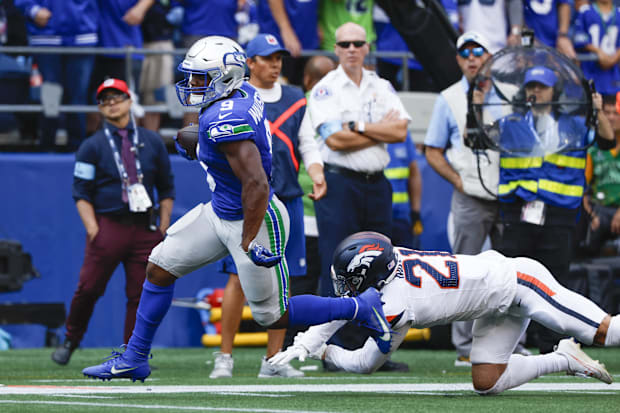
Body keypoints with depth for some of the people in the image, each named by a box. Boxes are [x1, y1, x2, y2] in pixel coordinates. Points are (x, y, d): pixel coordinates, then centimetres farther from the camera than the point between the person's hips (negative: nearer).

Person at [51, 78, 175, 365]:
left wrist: (164, 227, 7)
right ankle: (71, 341, 14)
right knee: (89, 288, -7)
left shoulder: (152, 142, 13)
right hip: (107, 226, -2)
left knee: (141, 293, -2)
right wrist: (92, 229, -10)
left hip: (145, 230, 2)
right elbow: (81, 193, 3)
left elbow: (166, 188, 17)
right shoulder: (92, 146, 6)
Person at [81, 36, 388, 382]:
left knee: (273, 316, 3)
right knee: (160, 268, 10)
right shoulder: (245, 94, -2)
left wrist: (249, 242, -30)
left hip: (252, 220, -10)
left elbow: (256, 184, -34)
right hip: (220, 211, 10)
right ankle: (135, 359, 20)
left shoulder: (224, 120, -29)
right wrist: (194, 149, 13)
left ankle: (363, 308, 15)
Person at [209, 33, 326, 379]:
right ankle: (225, 357, -3)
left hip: (288, 199, 4)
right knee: (239, 277, -9)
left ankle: (274, 360, 10)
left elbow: (308, 147, 16)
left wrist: (318, 176, -4)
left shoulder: (296, 100, 14)